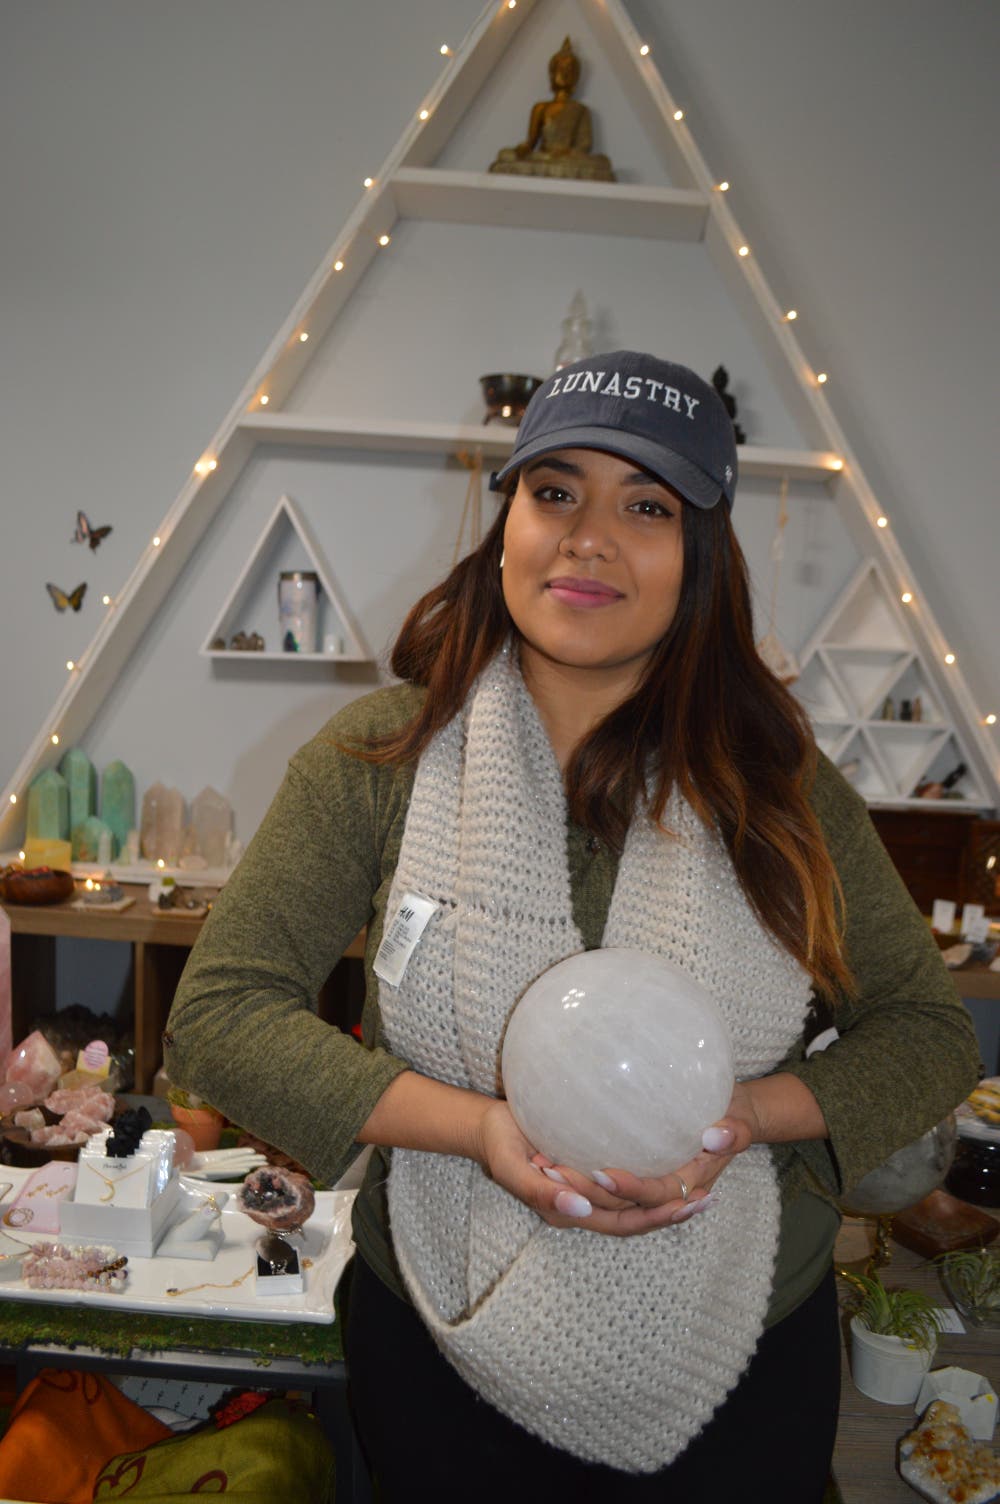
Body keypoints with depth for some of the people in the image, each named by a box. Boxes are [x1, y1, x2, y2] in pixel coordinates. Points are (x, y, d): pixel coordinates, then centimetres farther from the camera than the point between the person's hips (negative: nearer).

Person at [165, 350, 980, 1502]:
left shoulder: (776, 782, -8)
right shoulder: (382, 758, -11)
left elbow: (929, 1031, 0)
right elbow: (218, 1013, -12)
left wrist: (743, 1115, -19)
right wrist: (480, 1126, -24)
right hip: (442, 1345, 0)